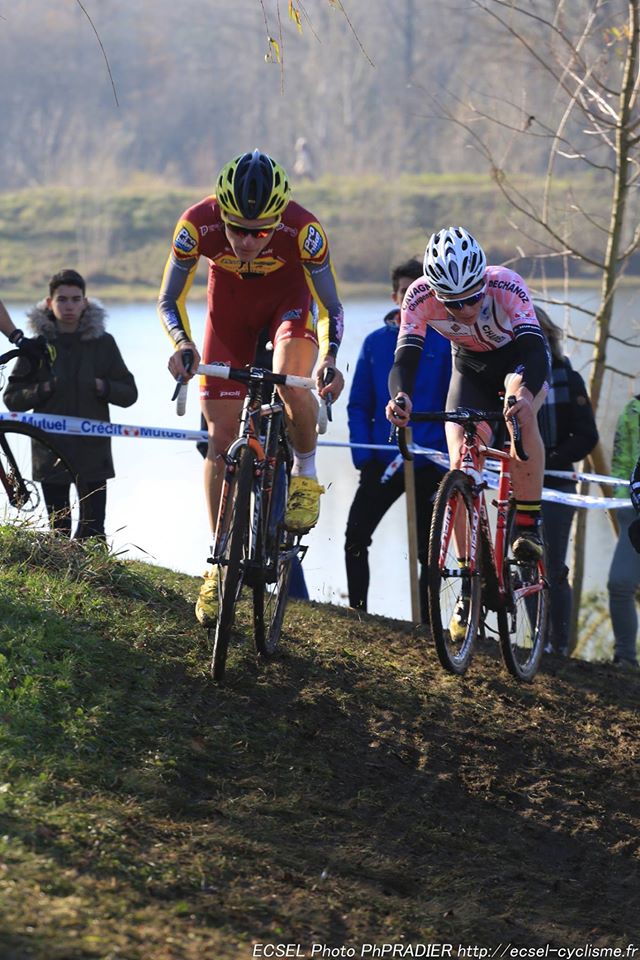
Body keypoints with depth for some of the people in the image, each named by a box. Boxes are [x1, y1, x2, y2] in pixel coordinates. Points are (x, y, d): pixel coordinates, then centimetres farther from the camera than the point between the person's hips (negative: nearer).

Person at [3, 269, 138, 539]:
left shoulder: (102, 342, 5)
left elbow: (129, 393, 7)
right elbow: (12, 398, 5)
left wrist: (103, 387, -11)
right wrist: (42, 390, -12)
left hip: (93, 451, 0)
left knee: (93, 533, -4)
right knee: (58, 532, 1)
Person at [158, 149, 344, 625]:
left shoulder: (303, 230, -35)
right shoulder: (197, 225, -32)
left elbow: (330, 307, -24)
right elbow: (169, 301, -19)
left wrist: (330, 357, -42)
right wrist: (182, 343, -39)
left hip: (289, 299, -2)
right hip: (230, 305, 2)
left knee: (291, 385, -33)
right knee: (222, 437, -3)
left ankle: (307, 472, -3)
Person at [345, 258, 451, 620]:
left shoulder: (446, 341, -1)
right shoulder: (375, 343, 7)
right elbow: (359, 405, 9)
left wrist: (451, 458, -11)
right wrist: (363, 456, -3)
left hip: (430, 465, -2)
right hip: (383, 463, 2)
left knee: (428, 550, 3)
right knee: (356, 537, -11)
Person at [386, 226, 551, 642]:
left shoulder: (507, 286, -36)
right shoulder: (421, 297, -29)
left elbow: (535, 348, -46)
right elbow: (405, 356, -35)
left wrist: (526, 395, -66)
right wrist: (400, 396, -57)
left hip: (520, 360, -3)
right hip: (471, 369, 3)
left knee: (521, 415, -37)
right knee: (461, 468, -13)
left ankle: (529, 526, -22)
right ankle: (470, 586, -1)